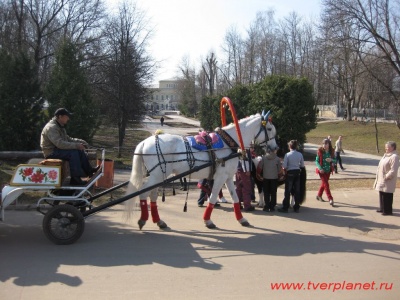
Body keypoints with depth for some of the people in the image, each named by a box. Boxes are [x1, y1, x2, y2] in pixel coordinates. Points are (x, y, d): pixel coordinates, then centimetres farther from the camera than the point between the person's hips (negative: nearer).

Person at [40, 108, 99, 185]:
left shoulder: (60, 126, 13)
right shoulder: (51, 127, -21)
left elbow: (67, 138, 19)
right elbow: (60, 143, -31)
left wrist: (80, 141, 3)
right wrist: (76, 145, -29)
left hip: (56, 149, 10)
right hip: (51, 152, -10)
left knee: (80, 151, 2)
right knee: (73, 153, -27)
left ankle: (89, 170, 9)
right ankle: (75, 179, -26)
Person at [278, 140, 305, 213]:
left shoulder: (287, 155, -12)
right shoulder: (300, 154, -1)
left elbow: (284, 166, -13)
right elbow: (302, 165, 5)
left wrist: (285, 169, 7)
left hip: (290, 173, -4)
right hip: (297, 172, 4)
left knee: (287, 191, 2)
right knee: (297, 191, 10)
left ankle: (285, 207, 5)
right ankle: (297, 207, 15)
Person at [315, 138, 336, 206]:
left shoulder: (331, 151, 0)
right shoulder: (320, 151, -9)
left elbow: (335, 161, 5)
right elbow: (317, 161, -8)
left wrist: (331, 160, -18)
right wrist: (320, 168, -22)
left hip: (328, 170, 4)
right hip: (322, 171, -4)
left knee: (323, 183, 16)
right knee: (326, 184, -9)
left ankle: (319, 195, 35)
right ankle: (330, 199, -9)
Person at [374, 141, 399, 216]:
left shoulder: (394, 157, -16)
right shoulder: (385, 155, 14)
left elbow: (393, 170, -22)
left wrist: (386, 176, -19)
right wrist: (378, 178, 15)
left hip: (388, 181, -9)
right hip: (381, 180, 9)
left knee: (387, 196, -3)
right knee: (381, 194, 16)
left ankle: (388, 211, 6)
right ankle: (382, 208, 28)